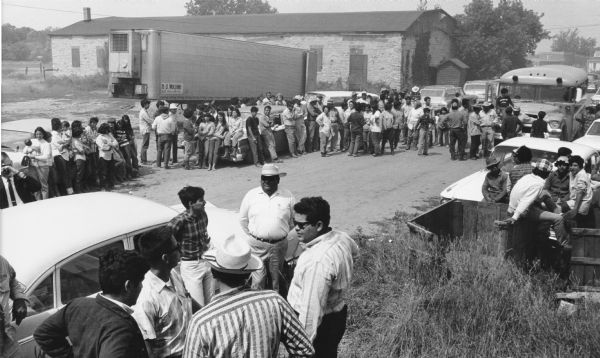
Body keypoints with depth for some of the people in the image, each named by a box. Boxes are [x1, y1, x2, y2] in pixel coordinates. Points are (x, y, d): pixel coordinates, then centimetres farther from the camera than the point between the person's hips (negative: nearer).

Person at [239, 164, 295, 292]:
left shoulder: (288, 196, -1)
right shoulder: (251, 195, 0)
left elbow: (294, 220, 8)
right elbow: (243, 219, 11)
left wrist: (282, 234, 7)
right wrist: (252, 235, 9)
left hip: (279, 245, 1)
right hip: (257, 246, 0)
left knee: (276, 279, 13)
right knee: (258, 280, -1)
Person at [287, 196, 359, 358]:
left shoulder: (317, 261, -34)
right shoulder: (341, 237, -5)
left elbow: (312, 308, -32)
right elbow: (354, 251, 21)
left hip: (321, 325, -9)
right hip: (337, 315, 9)